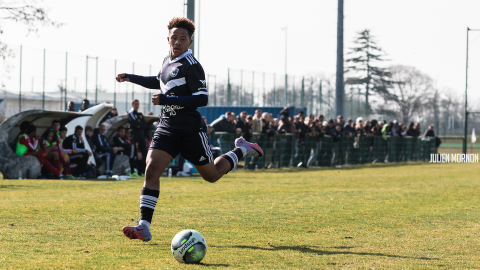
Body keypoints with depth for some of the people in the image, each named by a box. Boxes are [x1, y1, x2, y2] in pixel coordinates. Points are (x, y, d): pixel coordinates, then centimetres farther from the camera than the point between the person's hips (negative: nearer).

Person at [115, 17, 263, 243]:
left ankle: (242, 150, 38)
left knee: (211, 175, 10)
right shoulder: (168, 60, 8)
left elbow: (202, 98, -23)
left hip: (191, 131, -6)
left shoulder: (190, 65, -16)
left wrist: (167, 100, -26)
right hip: (167, 128, 6)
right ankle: (144, 227, -17)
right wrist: (131, 78, 21)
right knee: (152, 170, -14)